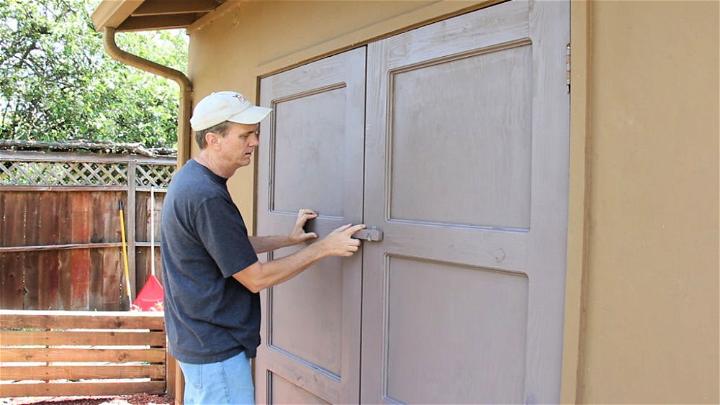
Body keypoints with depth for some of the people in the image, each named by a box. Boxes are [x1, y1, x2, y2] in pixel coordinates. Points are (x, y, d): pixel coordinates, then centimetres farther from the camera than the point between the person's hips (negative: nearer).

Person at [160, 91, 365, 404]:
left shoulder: (192, 179, 5)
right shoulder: (207, 197, -26)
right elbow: (256, 279, -21)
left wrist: (289, 239, 12)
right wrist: (323, 247, -14)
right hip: (216, 349, -10)